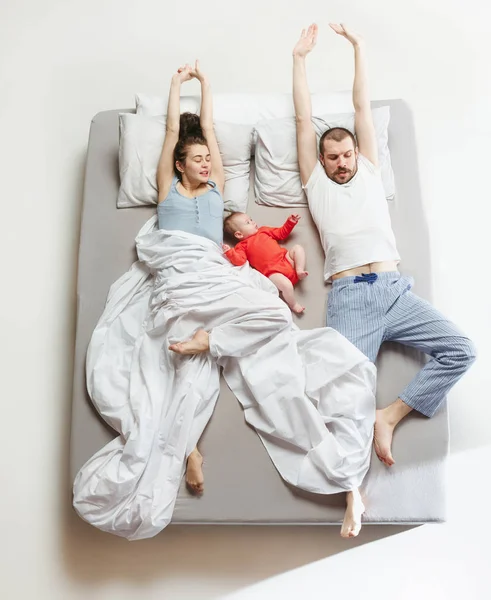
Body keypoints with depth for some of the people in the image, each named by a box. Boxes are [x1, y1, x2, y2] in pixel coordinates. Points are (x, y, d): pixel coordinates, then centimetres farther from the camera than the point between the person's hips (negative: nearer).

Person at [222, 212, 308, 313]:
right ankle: (293, 305, -4)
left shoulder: (263, 231, 23)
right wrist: (229, 252, -27)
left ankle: (299, 270, -9)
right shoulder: (242, 246, 5)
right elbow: (239, 261, -12)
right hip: (273, 271, -6)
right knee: (286, 285, -30)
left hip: (287, 259, 7)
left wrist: (290, 222, 20)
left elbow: (281, 233, 30)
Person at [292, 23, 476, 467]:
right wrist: (299, 58, 22)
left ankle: (390, 415, -6)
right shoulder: (316, 184, 20)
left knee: (460, 350, -13)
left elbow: (363, 109, 24)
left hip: (396, 290, 3)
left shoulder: (369, 173, 24)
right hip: (349, 297, -3)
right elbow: (304, 120, 18)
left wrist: (359, 47, 26)